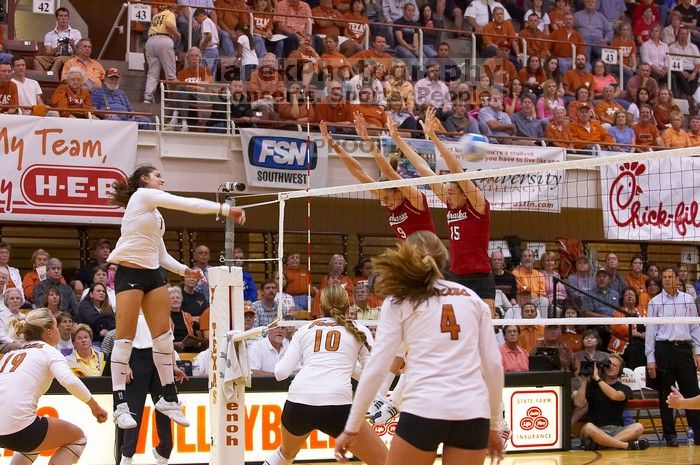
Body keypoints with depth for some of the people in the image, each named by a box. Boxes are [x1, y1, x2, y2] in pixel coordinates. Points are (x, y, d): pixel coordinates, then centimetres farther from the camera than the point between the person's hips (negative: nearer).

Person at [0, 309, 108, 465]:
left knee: (33, 438, 39)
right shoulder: (48, 351, 5)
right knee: (78, 438, 17)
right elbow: (70, 381, -12)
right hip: (19, 430, -7)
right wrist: (95, 407, -1)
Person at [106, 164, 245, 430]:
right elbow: (186, 204, -12)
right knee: (125, 338, -7)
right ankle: (120, 405, -6)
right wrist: (224, 209, -14)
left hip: (153, 274, 9)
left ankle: (169, 399, 13)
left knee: (164, 335, 5)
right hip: (129, 272, -9)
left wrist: (184, 270, 7)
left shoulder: (156, 215, 21)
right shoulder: (142, 195, -4)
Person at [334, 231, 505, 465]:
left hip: (424, 410, -3)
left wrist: (352, 428, 6)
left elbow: (376, 368, 3)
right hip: (473, 413, 3)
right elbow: (493, 365, 14)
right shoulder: (472, 298, 17)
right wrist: (493, 425, 22)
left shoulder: (398, 300, 10)